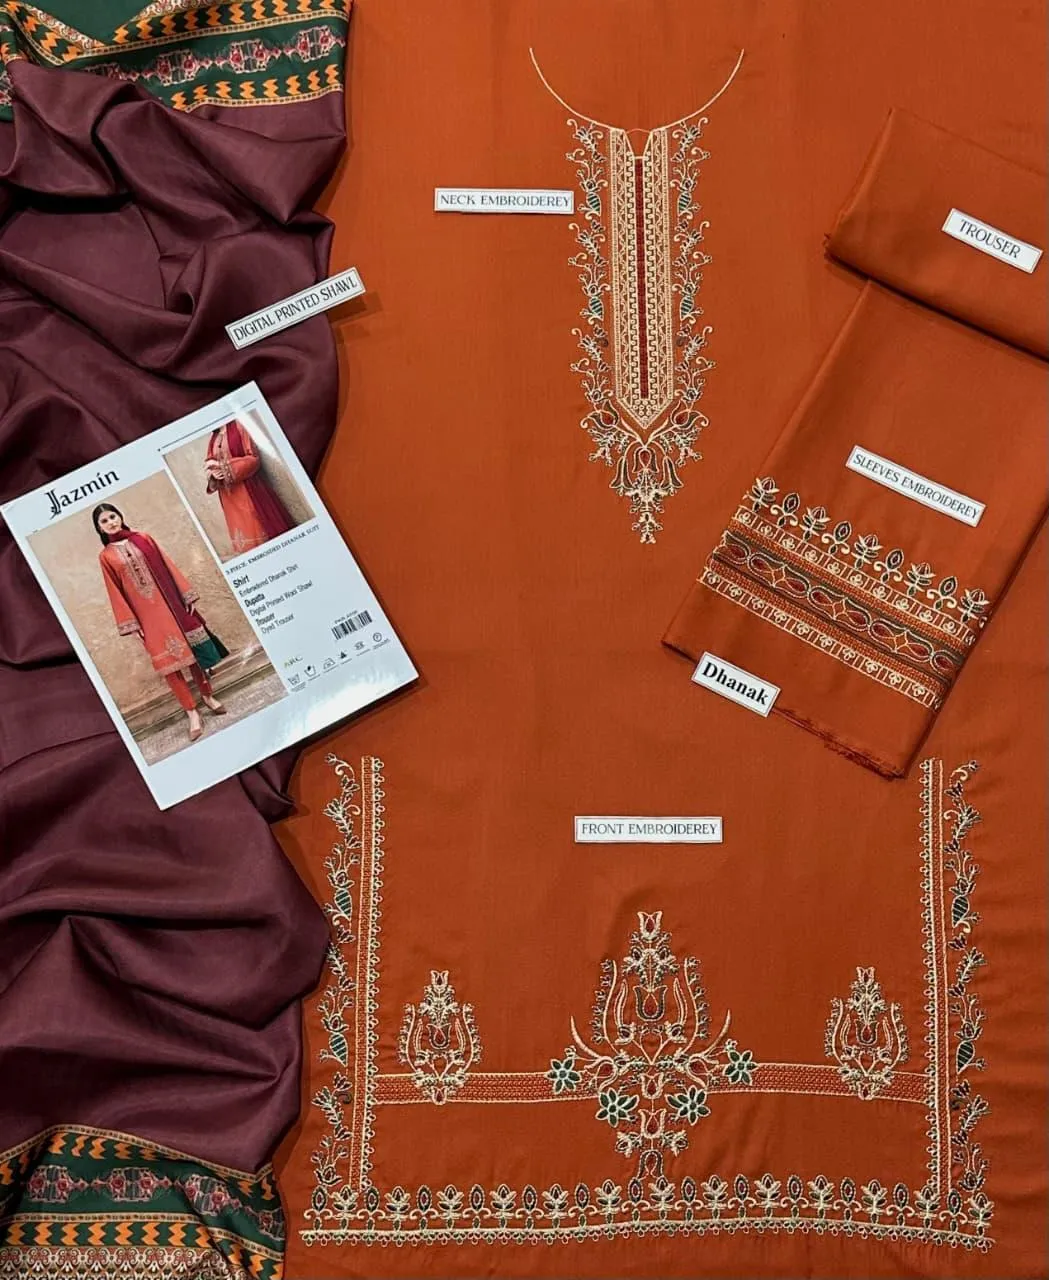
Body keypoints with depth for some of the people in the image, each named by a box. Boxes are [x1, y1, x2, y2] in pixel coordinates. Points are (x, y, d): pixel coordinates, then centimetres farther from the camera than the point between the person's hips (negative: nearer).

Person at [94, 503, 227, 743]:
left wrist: (186, 596, 2)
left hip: (171, 605, 2)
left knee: (193, 653, 8)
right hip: (148, 616, -2)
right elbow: (116, 593, 0)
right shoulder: (105, 556, 1)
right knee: (169, 661, -1)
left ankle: (208, 697, 25)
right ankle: (192, 713, 4)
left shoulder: (143, 539, 6)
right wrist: (131, 624, -5)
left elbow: (168, 567, 6)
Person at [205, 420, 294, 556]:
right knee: (241, 531, 5)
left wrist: (223, 466, -16)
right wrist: (213, 473, -11)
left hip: (247, 487, -5)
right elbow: (208, 465, 14)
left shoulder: (237, 428, -4)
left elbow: (253, 457, -11)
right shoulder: (213, 438, 12)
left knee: (258, 526, -3)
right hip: (228, 495, 5)